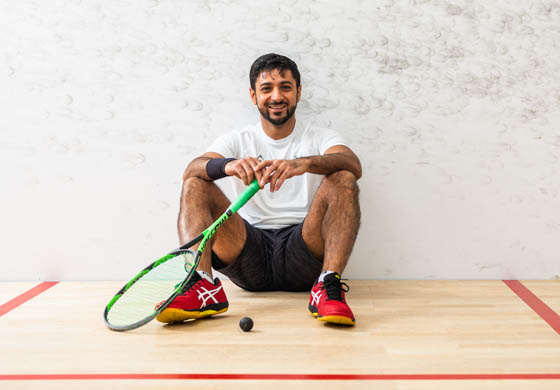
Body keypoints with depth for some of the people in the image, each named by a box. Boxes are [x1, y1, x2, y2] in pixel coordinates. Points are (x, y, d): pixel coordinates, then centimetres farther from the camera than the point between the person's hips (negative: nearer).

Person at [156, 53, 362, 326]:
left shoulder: (320, 138, 11)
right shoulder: (238, 141, 15)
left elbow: (354, 166, -13)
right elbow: (191, 170, -6)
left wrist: (305, 164, -34)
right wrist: (229, 165, -29)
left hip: (303, 255, -1)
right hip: (251, 256, 2)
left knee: (343, 181, -22)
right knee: (195, 184, -13)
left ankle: (329, 286, -34)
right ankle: (203, 285, -32)